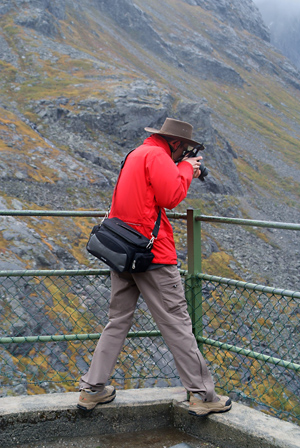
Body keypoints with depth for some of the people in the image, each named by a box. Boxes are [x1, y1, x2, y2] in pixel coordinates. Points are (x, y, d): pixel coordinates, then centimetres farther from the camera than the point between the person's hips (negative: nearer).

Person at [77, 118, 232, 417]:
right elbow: (171, 196, -19)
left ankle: (92, 389, 15)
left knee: (118, 320, 13)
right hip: (151, 250, -9)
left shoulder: (136, 154, 22)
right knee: (176, 322, -3)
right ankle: (202, 394, 3)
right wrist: (186, 168, -3)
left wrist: (182, 171, 17)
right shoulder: (157, 155, -10)